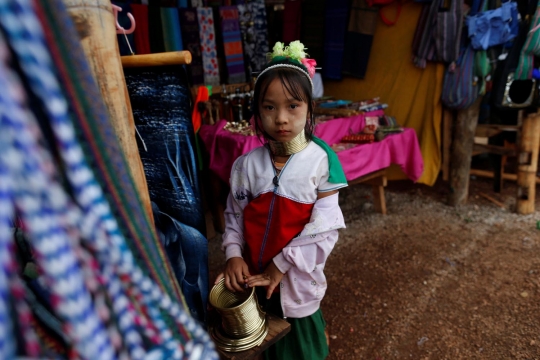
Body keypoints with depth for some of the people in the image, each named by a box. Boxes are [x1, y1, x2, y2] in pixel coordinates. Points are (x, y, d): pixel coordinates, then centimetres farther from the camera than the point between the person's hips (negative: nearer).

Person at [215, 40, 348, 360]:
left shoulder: (321, 161, -17)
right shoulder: (248, 164, -9)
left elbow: (324, 228, -16)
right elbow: (235, 214, -1)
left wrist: (281, 265, -17)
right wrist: (234, 254, -15)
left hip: (298, 274, -2)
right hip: (256, 274, 3)